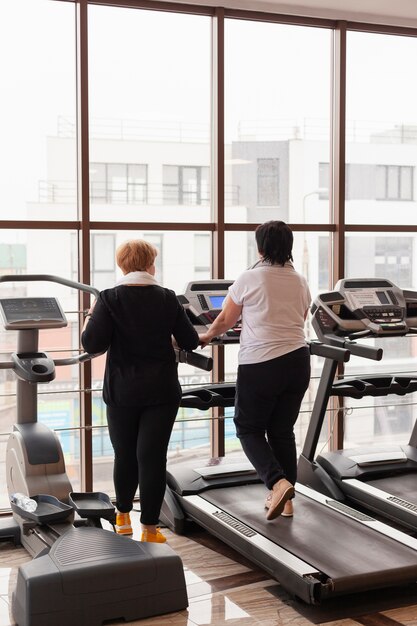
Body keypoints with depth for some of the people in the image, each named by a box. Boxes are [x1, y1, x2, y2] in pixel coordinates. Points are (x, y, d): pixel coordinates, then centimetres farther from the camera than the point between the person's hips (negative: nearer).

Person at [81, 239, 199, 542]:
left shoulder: (109, 298, -6)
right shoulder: (167, 298, -1)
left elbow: (92, 343, -14)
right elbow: (190, 342, 3)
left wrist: (89, 320, 6)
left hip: (122, 391, 0)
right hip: (162, 391, 0)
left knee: (125, 454, 16)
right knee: (153, 457, 2)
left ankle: (123, 517, 33)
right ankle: (150, 529, 5)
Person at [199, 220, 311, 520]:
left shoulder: (249, 278, -5)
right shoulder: (301, 282, 9)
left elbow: (225, 321, 5)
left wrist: (206, 336, 25)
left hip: (261, 364, -5)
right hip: (297, 361, 5)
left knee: (249, 428, 11)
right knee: (282, 430, 15)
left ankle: (278, 483, -8)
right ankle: (285, 499, 18)